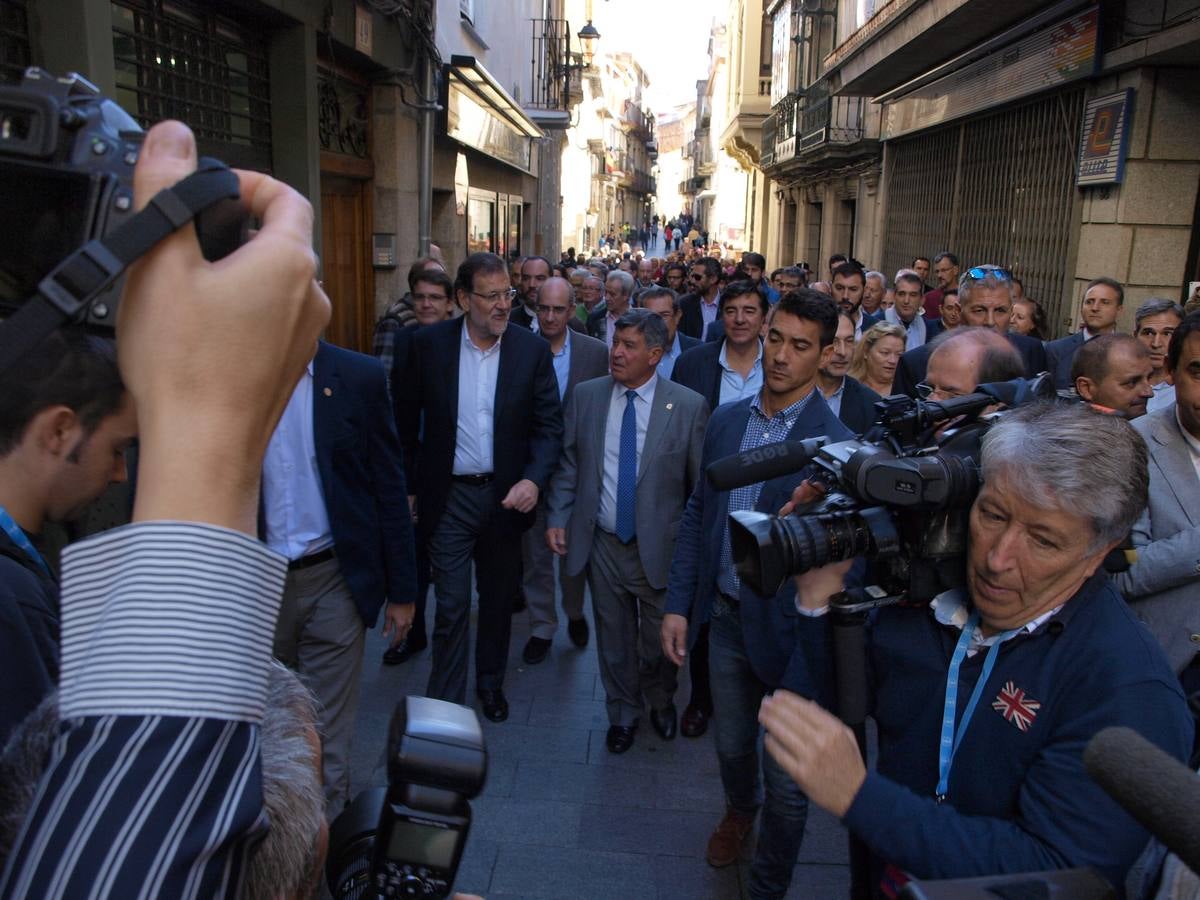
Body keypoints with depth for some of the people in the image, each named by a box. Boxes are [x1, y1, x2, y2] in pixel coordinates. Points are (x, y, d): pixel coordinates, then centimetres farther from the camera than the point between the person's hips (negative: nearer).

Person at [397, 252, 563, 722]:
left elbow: (549, 424, -4)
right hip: (448, 495, -1)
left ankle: (491, 681, 40)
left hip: (506, 494, 2)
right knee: (451, 607, 1)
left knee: (498, 600, 18)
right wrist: (407, 487, 3)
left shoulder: (532, 349, -5)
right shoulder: (428, 343, -6)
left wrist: (534, 478, -19)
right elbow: (407, 420, 2)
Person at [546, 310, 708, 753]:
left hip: (660, 547, -2)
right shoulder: (586, 396, 0)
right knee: (614, 639, 16)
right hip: (603, 545, 2)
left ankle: (661, 703, 45)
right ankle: (623, 712, 40)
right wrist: (557, 518, -1)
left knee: (661, 640, 14)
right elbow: (568, 464, 5)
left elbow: (702, 481, -6)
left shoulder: (689, 406, -10)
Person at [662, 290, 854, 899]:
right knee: (731, 746, 25)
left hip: (790, 630, -5)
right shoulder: (725, 421, 2)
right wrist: (678, 604, 3)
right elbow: (697, 514, 7)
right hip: (726, 617, 5)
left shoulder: (838, 443, -16)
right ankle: (739, 810, 58)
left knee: (786, 779, 11)